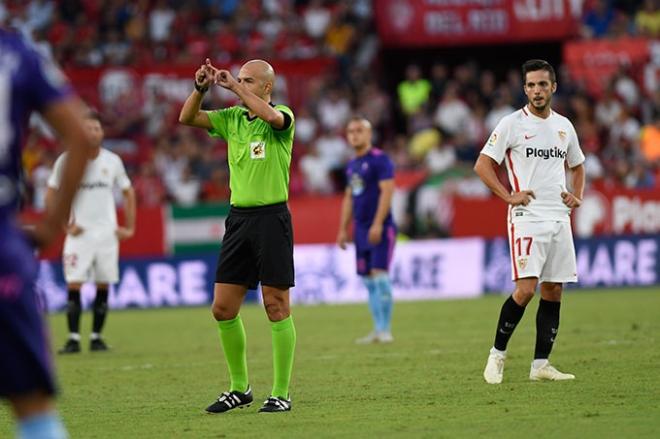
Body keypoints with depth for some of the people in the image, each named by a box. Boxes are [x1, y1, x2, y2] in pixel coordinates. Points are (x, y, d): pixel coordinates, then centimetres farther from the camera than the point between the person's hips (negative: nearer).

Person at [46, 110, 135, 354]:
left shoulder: (112, 161, 4)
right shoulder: (66, 160, -3)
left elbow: (128, 193, 15)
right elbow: (51, 196, 4)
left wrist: (129, 228, 8)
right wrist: (64, 224, -4)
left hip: (107, 233, 2)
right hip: (79, 233, -2)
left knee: (103, 287, 1)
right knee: (73, 286, -10)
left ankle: (96, 337, 8)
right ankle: (73, 339, -6)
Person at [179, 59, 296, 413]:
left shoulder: (283, 118, -5)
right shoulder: (232, 119, 11)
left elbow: (271, 115, -29)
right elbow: (187, 118, 5)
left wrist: (233, 87, -24)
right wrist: (200, 88, -10)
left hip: (272, 217, -6)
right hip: (238, 217, 6)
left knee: (276, 306, -3)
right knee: (223, 308, 3)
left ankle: (281, 393, 3)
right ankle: (240, 388, 16)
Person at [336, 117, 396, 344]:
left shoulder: (380, 160, -7)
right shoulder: (352, 165, 17)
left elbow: (386, 191, -15)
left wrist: (378, 224, -21)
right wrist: (343, 229, 19)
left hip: (380, 228, -8)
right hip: (361, 229, 8)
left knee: (379, 276, -12)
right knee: (368, 280, 6)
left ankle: (385, 330, -9)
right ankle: (377, 330, 9)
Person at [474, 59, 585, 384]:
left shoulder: (564, 126, 14)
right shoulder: (512, 124, -3)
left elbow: (577, 166, 28)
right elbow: (482, 165, -5)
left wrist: (577, 196, 10)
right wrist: (509, 196, -13)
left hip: (559, 219, 6)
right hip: (527, 218, -6)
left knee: (553, 292, 3)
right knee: (526, 289, -16)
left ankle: (540, 364, 8)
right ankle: (497, 354, -1)